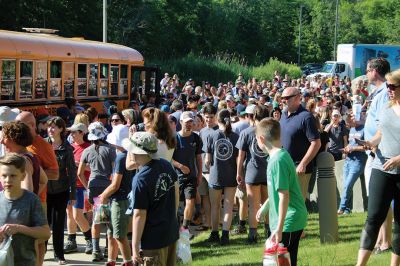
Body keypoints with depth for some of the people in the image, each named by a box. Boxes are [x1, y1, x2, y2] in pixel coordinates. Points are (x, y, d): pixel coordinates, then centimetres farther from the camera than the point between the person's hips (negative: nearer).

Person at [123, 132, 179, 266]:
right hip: (172, 233, 7)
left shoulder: (141, 179, -24)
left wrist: (135, 248, -17)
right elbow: (176, 192, 12)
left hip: (154, 240, -7)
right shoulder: (166, 165, -3)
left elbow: (139, 215, -22)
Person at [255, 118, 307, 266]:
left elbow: (284, 196, -23)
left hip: (288, 222, -9)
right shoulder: (281, 155, 9)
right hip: (293, 220, 9)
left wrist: (279, 228, -22)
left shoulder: (277, 161, -20)